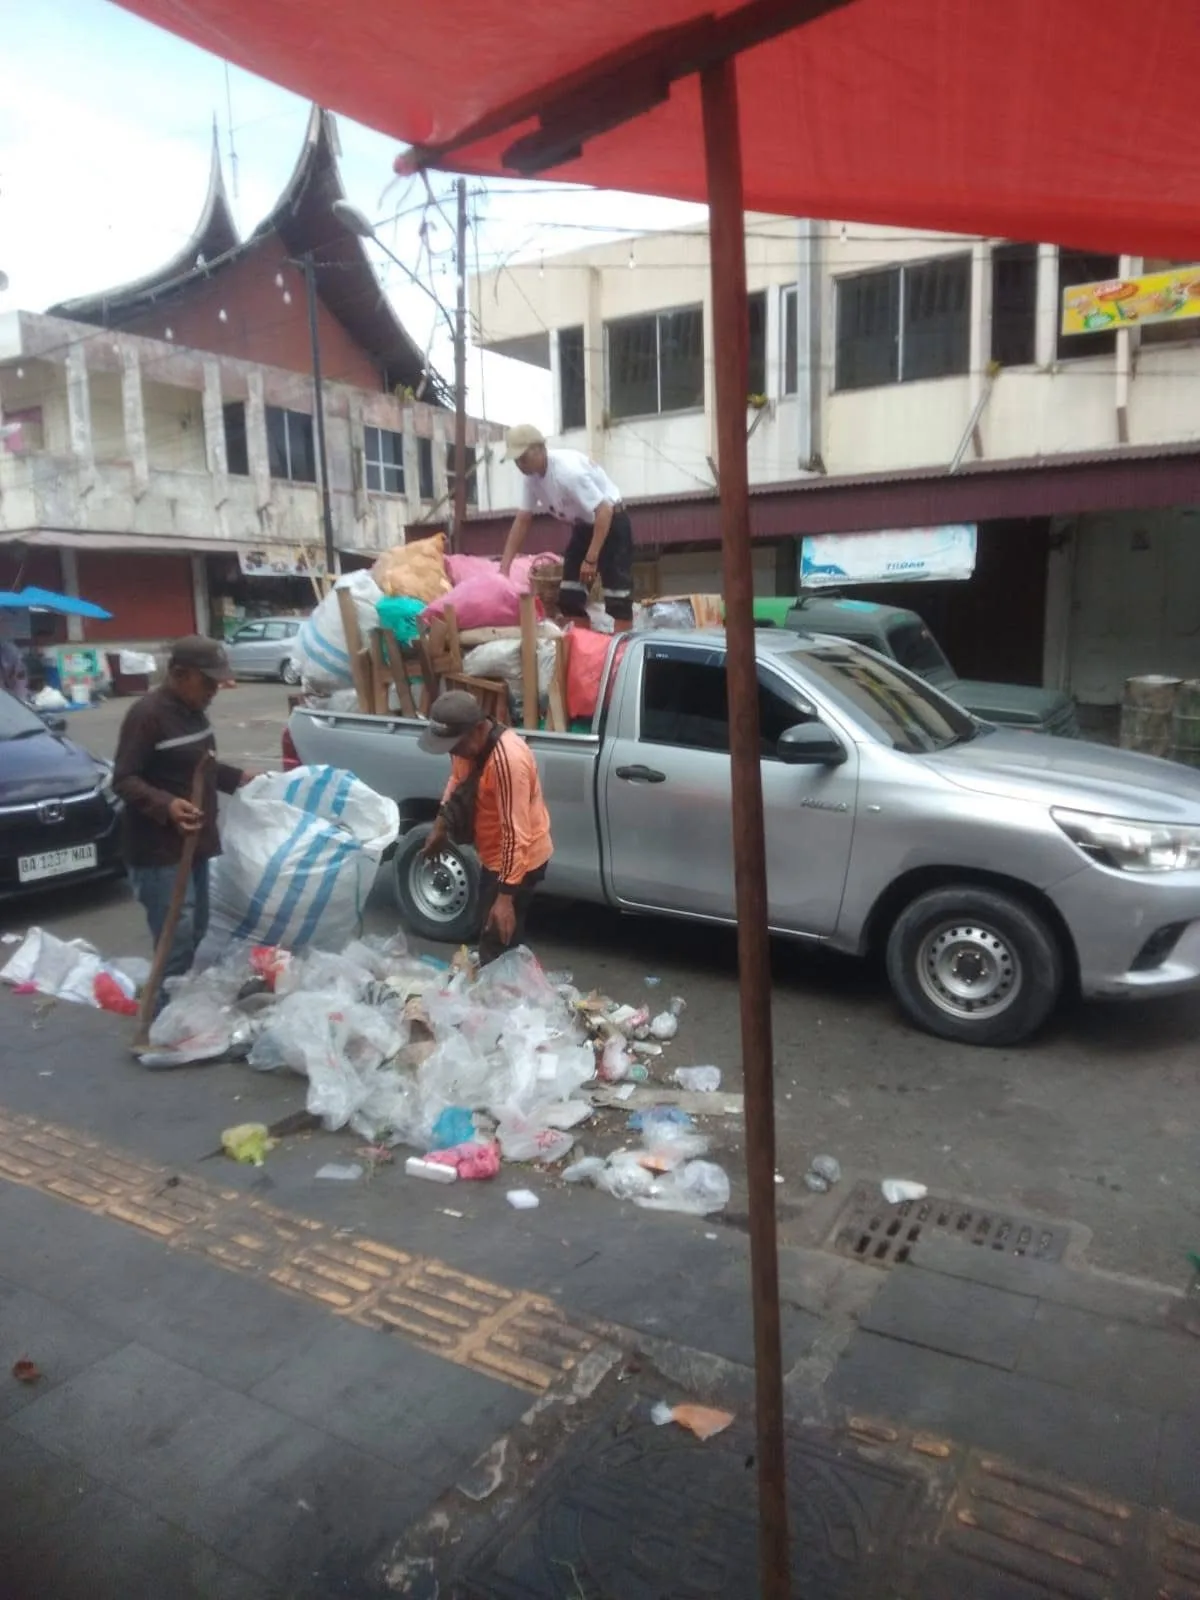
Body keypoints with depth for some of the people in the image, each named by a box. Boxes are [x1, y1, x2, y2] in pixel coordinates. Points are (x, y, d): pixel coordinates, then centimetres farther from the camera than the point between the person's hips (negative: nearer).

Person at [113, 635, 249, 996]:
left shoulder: (194, 710, 11)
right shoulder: (147, 714, -18)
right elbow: (124, 779, -19)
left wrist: (238, 777, 15)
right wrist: (165, 804, -34)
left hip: (194, 841, 10)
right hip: (159, 851, -9)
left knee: (196, 935, 17)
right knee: (176, 943, -10)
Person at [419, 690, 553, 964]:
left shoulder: (507, 759, -33)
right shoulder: (468, 742, -6)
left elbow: (516, 834, -32)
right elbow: (457, 783, 17)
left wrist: (505, 896, -32)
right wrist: (439, 828, 15)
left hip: (519, 860, -9)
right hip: (495, 855, 9)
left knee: (497, 946, -3)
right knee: (491, 937, 21)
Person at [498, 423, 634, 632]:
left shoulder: (568, 470, -31)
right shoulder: (530, 477, -7)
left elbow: (604, 511, -32)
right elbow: (522, 520, 0)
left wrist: (591, 559, -32)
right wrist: (504, 567, -7)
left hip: (611, 520, -8)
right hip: (584, 525, 8)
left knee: (618, 597, -12)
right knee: (570, 597, 7)